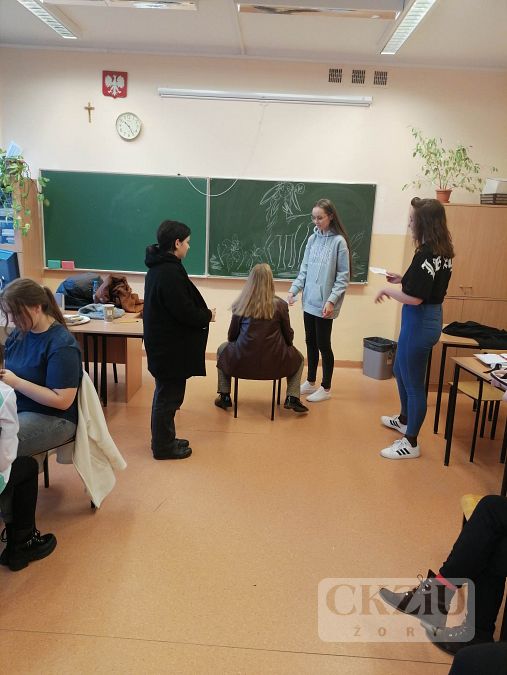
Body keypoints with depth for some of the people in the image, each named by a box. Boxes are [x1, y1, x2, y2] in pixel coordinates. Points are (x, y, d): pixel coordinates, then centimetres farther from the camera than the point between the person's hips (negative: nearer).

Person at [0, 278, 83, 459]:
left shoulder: (62, 345, -16)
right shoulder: (19, 334, 6)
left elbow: (62, 401, -18)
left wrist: (15, 382, -19)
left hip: (52, 418, -7)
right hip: (15, 408, 7)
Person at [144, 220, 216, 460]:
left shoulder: (159, 267, 9)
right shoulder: (170, 272, -23)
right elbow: (184, 311, -24)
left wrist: (202, 313, 7)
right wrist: (208, 315, -7)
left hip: (163, 341, 11)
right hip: (170, 345, -11)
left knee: (166, 393, 20)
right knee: (169, 395, 3)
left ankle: (164, 439, 34)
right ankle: (163, 447, 16)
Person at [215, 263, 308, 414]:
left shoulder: (241, 305, -3)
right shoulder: (280, 304, -6)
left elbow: (232, 336, 5)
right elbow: (289, 336, 2)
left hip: (241, 362, 1)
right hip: (274, 363, 0)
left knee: (222, 349, 32)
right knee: (298, 358, 30)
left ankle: (225, 397, 28)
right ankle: (292, 398, 13)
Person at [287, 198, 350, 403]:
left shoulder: (339, 242, -10)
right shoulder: (312, 239, 7)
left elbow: (343, 277, -10)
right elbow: (304, 270, 11)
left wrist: (331, 300, -18)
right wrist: (294, 289, -1)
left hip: (325, 305, -6)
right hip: (309, 301, 6)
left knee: (323, 345, 4)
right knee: (310, 343, 15)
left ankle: (326, 388, 19)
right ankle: (311, 382, 30)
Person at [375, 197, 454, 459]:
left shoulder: (426, 254, -23)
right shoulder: (443, 251, 6)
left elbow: (414, 298, -26)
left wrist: (387, 290, -10)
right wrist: (403, 279, 10)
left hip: (419, 322, -10)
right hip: (432, 317, 10)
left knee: (413, 382, 3)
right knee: (400, 371, 26)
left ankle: (410, 443, 17)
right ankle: (404, 420, 45)